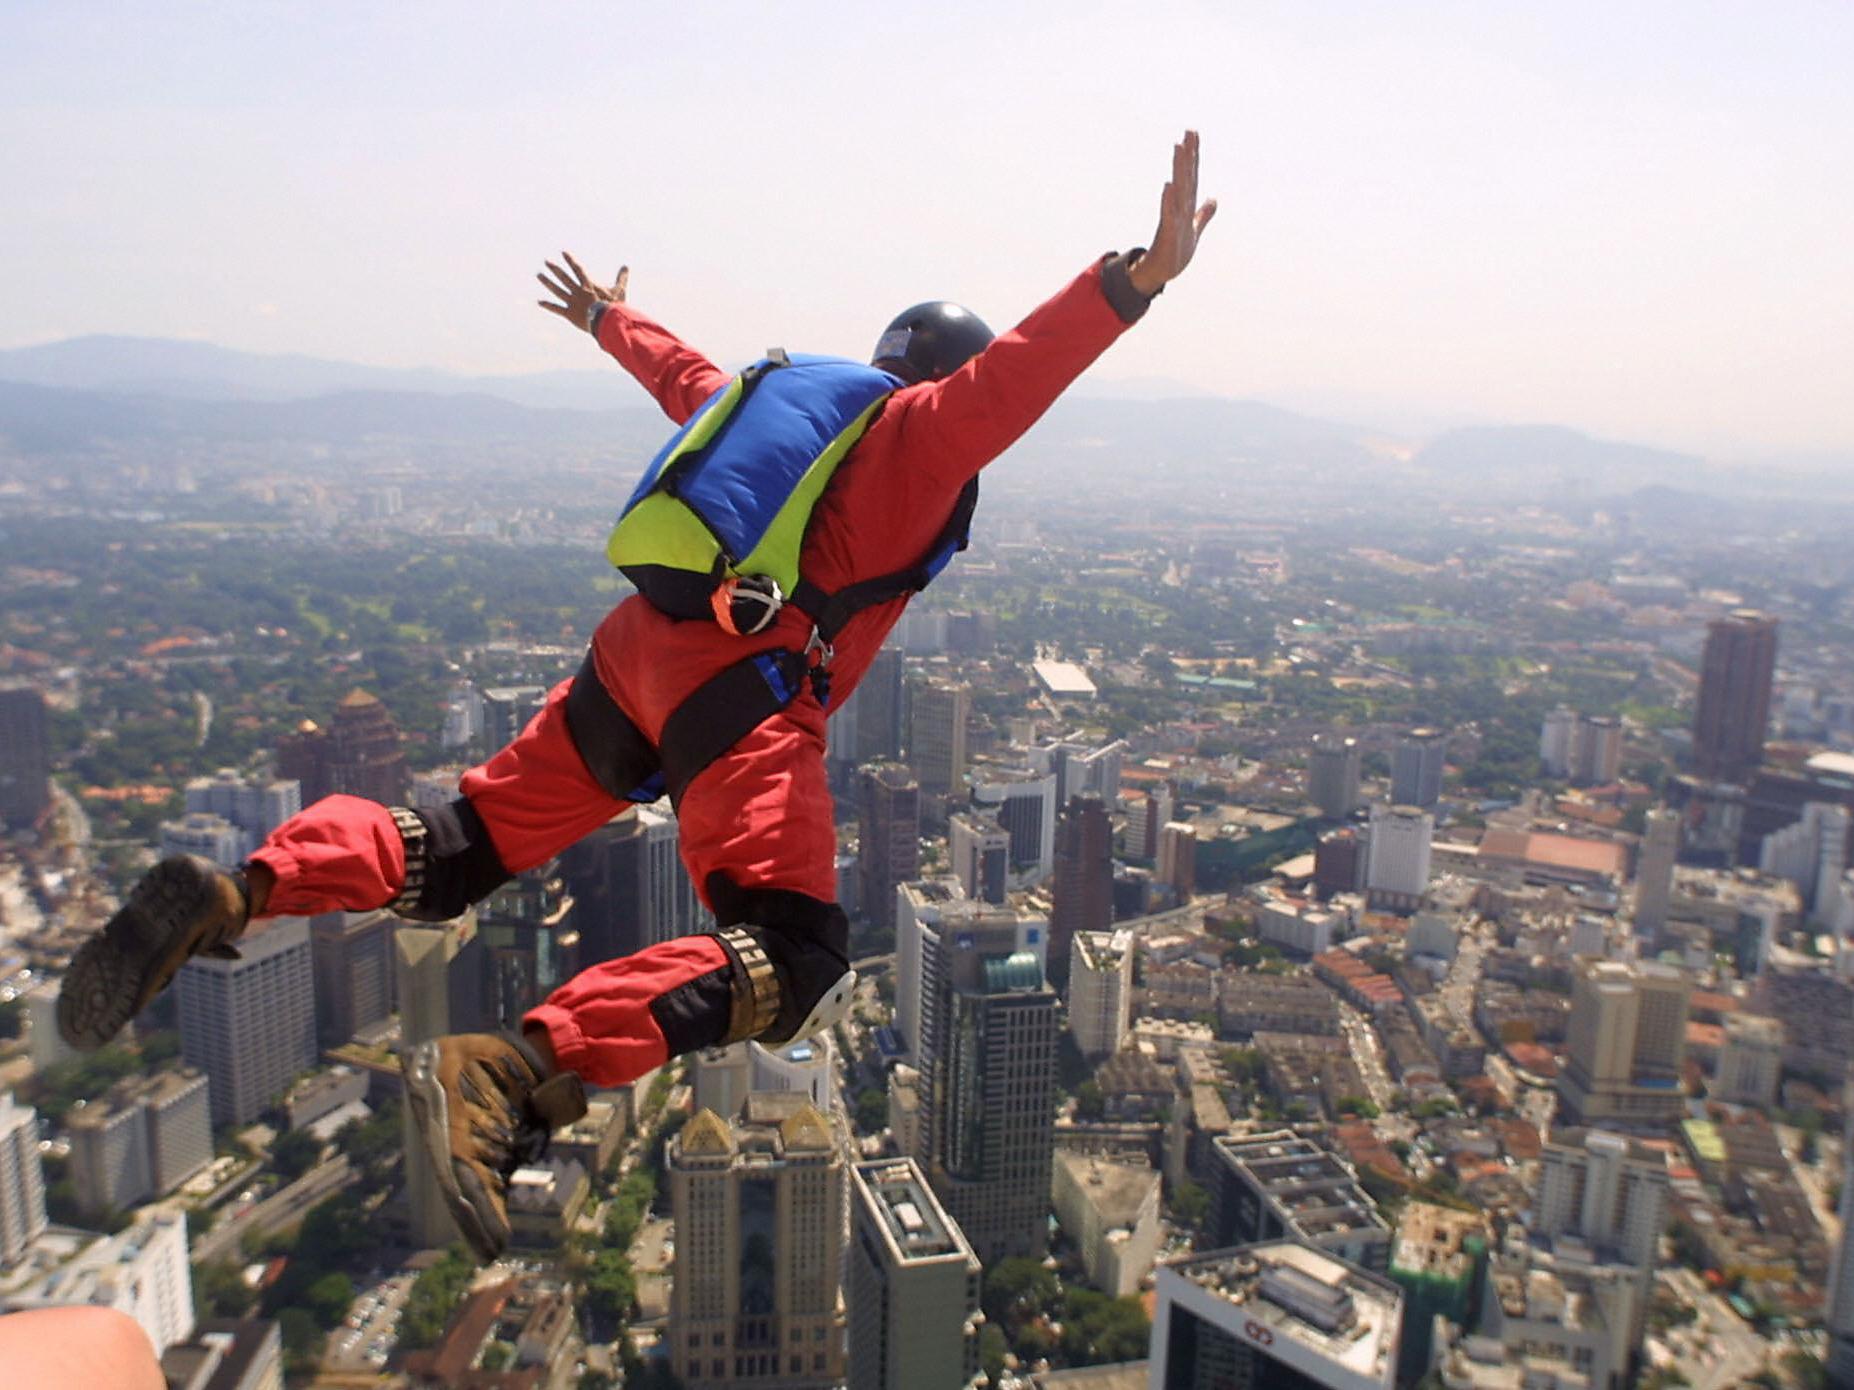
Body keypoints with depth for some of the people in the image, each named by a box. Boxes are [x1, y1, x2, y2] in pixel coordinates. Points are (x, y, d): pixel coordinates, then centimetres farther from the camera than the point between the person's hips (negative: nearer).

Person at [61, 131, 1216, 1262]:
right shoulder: (922, 430, 5)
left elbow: (679, 369, 42)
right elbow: (1014, 377, -15)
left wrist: (608, 320, 61)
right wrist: (1139, 280, -23)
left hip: (636, 652, 9)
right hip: (743, 693, -8)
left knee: (461, 850, 16)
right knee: (797, 962, -19)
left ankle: (232, 895, 0)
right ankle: (516, 1072, -34)